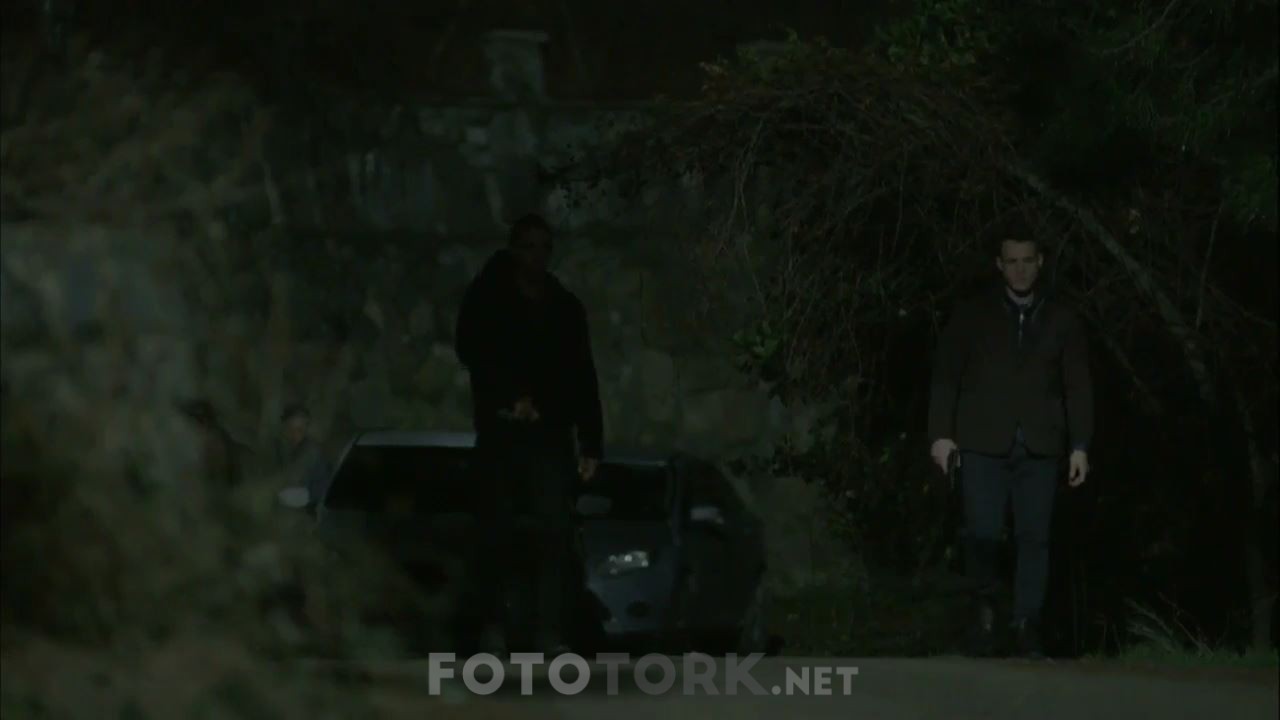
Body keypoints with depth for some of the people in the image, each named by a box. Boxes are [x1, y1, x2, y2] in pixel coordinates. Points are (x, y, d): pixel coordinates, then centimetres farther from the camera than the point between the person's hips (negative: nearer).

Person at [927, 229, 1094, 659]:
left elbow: (1078, 388, 10)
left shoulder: (1061, 321, 11)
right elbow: (945, 376, 6)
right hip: (983, 445, -1)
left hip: (1040, 447, 1)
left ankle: (1026, 627, 1)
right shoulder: (973, 316, 7)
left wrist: (1080, 446, 2)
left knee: (1034, 538, -4)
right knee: (983, 533, -13)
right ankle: (985, 607, 10)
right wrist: (941, 433, -3)